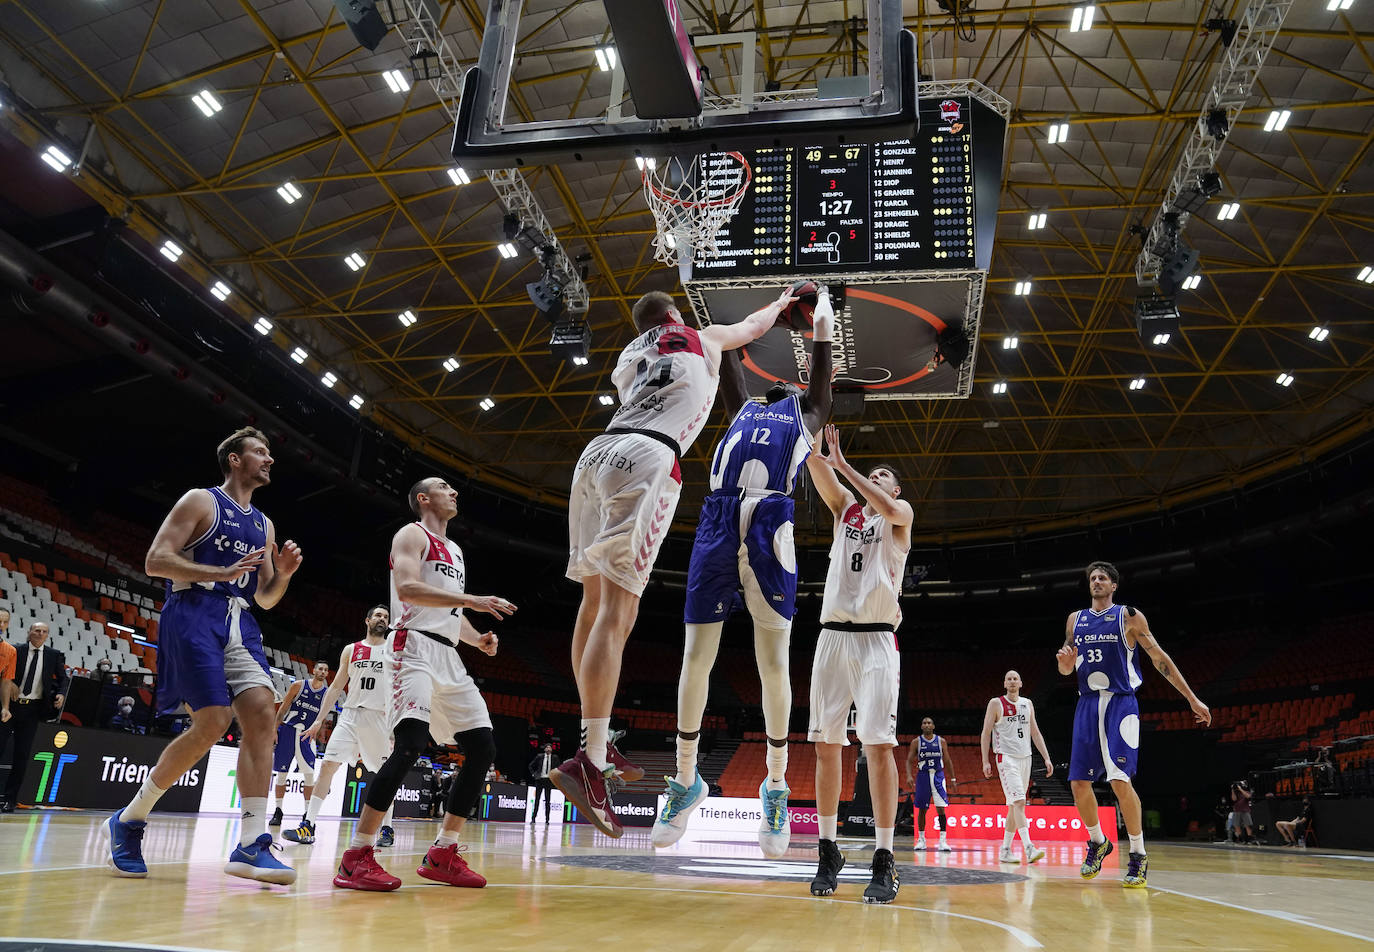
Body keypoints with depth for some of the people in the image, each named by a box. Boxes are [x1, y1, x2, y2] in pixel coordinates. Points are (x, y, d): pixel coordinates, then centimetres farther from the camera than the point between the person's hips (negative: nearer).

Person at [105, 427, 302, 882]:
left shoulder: (264, 525, 21)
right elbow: (155, 561, -7)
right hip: (194, 616, -6)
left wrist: (283, 573, 2)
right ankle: (129, 819, 8)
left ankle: (251, 845, -13)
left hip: (240, 624, 7)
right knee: (212, 724, -15)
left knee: (261, 716, -12)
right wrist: (224, 573, -17)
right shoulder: (201, 501, 3)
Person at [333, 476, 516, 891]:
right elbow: (407, 588, -18)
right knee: (410, 743, -25)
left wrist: (477, 638, 10)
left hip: (449, 656, 9)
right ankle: (357, 857, -20)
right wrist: (471, 600, -25)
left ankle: (442, 854, 8)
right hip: (416, 648, -9)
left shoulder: (455, 551, 27)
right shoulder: (413, 535, 1)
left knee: (483, 749, 1)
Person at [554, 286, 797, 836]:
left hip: (596, 456, 6)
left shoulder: (628, 357, 30)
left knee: (596, 601, 11)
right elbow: (754, 324, 39)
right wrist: (783, 302, 62)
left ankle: (597, 745, 15)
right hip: (646, 460, -6)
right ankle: (588, 761, -20)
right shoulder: (703, 339, 21)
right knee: (617, 609, -14)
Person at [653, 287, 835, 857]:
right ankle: (687, 780, 13)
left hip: (769, 526, -2)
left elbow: (820, 373, 27)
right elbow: (722, 353, 36)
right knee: (696, 657, 0)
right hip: (717, 521, 2)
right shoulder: (742, 409, 32)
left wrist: (821, 322, 40)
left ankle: (776, 785, 9)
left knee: (773, 662, -4)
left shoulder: (807, 415, 28)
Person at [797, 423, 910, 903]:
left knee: (879, 745, -11)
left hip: (876, 639, -4)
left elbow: (888, 508, -15)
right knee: (826, 746, 2)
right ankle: (828, 852, 12)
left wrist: (843, 464, -14)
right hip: (833, 636, 4)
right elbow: (816, 463, 6)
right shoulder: (845, 506, 20)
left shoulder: (901, 512, 10)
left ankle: (884, 862, -8)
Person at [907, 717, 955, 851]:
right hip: (923, 776, 0)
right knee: (922, 809, 7)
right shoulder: (916, 742, 0)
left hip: (938, 776, 0)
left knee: (941, 809, -11)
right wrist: (909, 776, -16)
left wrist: (952, 778, 5)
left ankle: (943, 841, -8)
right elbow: (909, 760, -1)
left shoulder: (941, 741, 2)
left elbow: (947, 761, 8)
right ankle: (921, 839, 19)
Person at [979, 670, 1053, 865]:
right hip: (1006, 758, -6)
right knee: (1019, 801, -19)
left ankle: (1005, 850, 15)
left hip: (1025, 758, 6)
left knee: (1014, 806, 8)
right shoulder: (996, 704, -2)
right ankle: (1028, 848, -26)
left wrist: (1046, 758, 7)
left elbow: (1035, 733, 15)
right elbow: (986, 733, -2)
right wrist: (985, 761, -9)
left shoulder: (1027, 704, 13)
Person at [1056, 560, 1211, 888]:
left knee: (1120, 780, -16)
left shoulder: (1129, 616, 1)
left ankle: (1138, 857, -3)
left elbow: (1160, 658, 1)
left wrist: (1192, 699, -1)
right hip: (1087, 704, 4)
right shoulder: (1076, 620, 12)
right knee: (1079, 782, 3)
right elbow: (1066, 670, 16)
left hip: (1120, 704, -4)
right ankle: (1098, 843, 26)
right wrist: (1065, 661, -9)